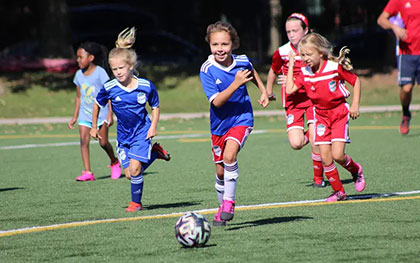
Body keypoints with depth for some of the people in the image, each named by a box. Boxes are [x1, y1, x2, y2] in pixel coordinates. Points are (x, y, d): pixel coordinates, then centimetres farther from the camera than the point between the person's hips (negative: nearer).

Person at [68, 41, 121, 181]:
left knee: (103, 142, -4)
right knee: (84, 140, -11)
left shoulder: (100, 72, -11)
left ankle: (114, 162, 25)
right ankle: (87, 172, -14)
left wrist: (110, 115, -17)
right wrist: (74, 117, 15)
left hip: (100, 111, -5)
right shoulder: (79, 74, 6)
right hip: (85, 113, 5)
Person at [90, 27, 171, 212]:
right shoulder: (109, 89, -11)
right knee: (129, 174, 1)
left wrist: (153, 127, -8)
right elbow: (97, 105, 8)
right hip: (123, 135, 3)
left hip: (142, 132, -3)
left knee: (135, 169, -17)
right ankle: (155, 152, 26)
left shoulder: (146, 86, -13)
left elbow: (155, 107, 3)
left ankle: (136, 202, 4)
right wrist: (94, 127, 13)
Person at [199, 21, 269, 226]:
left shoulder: (242, 61, -9)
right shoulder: (207, 69, -17)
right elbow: (216, 101, -24)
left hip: (242, 118, -1)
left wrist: (263, 92, 13)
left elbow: (252, 73, 18)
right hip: (219, 123, 1)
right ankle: (223, 208, 33)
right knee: (220, 171, 10)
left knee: (229, 155, -26)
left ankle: (229, 202, -14)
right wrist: (236, 83, -32)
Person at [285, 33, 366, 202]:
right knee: (325, 157, -4)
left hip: (339, 113, -4)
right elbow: (290, 89, -11)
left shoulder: (335, 67, -14)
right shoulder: (305, 72, -3)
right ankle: (339, 191, 9)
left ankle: (356, 170, 19)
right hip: (321, 116, 4)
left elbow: (356, 81, -2)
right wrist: (291, 65, -7)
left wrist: (355, 105, -6)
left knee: (337, 155, -14)